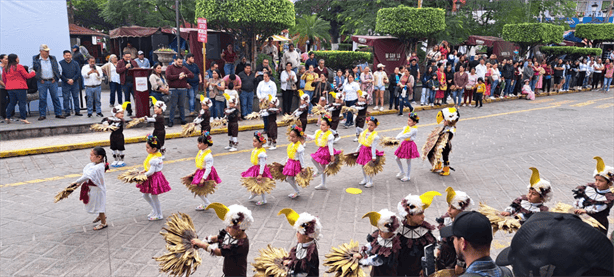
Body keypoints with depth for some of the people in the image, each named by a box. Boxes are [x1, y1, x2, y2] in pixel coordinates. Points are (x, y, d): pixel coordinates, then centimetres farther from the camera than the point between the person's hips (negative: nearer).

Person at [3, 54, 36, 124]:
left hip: (9, 88, 6)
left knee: (12, 102, 15)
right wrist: (33, 73, 12)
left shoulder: (5, 68, 10)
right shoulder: (19, 67, -10)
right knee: (22, 102, -2)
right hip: (20, 87, -6)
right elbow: (27, 76, -5)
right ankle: (23, 118, -5)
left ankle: (7, 117, 12)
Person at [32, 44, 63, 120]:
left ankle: (58, 113, 10)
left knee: (55, 97, 3)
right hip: (42, 82, -2)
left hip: (52, 81, 2)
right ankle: (42, 115, 9)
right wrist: (39, 79, -5)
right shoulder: (35, 59, 3)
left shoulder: (53, 58, 9)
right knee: (42, 99, 1)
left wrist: (55, 78, 3)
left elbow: (58, 68, 12)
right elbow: (32, 69, 2)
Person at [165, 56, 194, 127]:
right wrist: (178, 76, -11)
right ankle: (171, 121, 3)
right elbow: (168, 77, -10)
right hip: (173, 89, -3)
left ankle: (183, 120, 14)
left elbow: (192, 75, 8)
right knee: (173, 106, -3)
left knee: (182, 105, 8)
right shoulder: (170, 67, 5)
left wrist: (185, 75, -10)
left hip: (183, 89, 3)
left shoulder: (184, 68, 15)